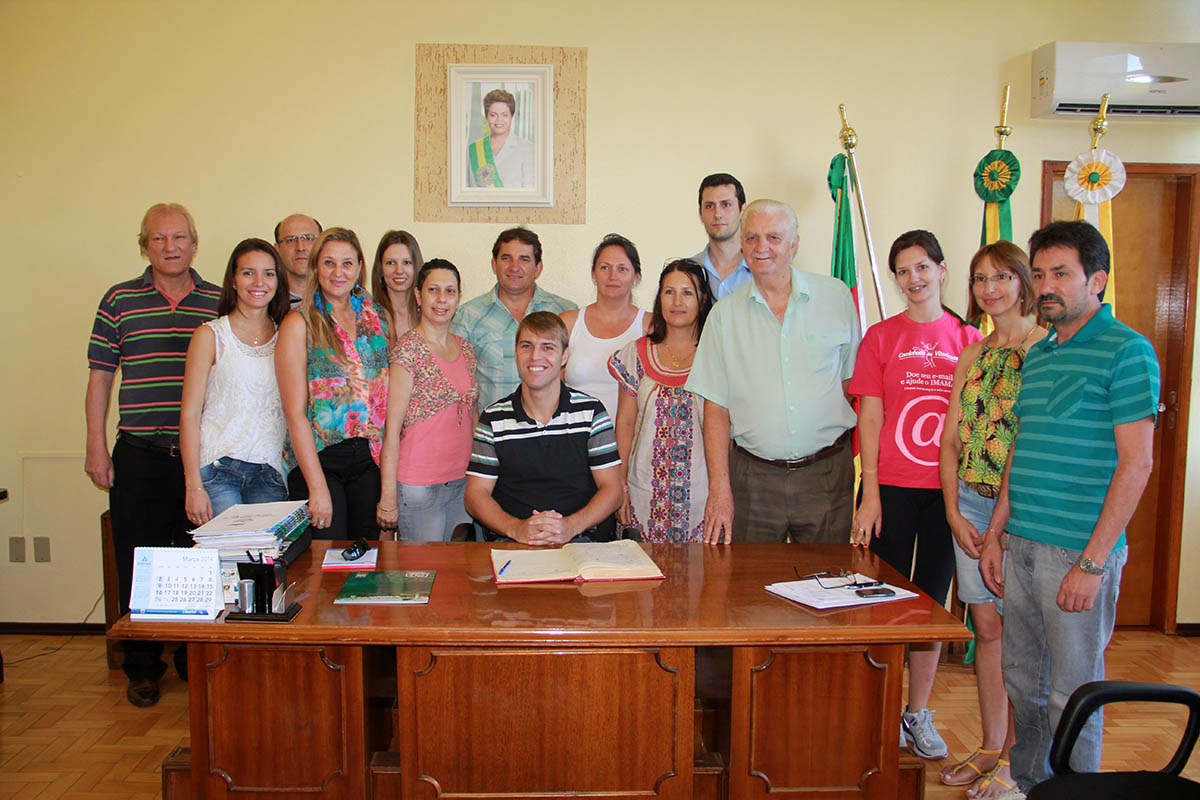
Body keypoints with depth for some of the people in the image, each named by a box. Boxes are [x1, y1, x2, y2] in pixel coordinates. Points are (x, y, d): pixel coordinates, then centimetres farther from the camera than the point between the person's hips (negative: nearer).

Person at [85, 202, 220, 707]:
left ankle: (195, 660, 24)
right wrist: (96, 448, 0)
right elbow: (100, 377, 6)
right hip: (139, 455, 0)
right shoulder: (120, 301, 4)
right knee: (137, 564, 6)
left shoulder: (219, 303, 6)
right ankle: (143, 669, 21)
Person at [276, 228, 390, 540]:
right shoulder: (300, 324, -3)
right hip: (318, 457, -3)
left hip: (370, 456, 4)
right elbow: (295, 413, -8)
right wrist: (317, 486, -14)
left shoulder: (376, 318, 9)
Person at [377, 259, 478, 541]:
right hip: (419, 485, -6)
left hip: (462, 483, 6)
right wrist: (388, 497, -13)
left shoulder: (465, 349, 9)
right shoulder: (408, 349, -10)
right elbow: (392, 430, -12)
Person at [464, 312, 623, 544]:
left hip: (581, 537, 0)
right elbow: (476, 494, 6)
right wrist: (516, 528, -15)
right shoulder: (493, 418, 8)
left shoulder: (591, 411, 6)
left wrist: (571, 526, -15)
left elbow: (612, 489, 4)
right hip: (510, 542, 1)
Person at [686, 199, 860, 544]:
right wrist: (720, 488, -5)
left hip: (827, 475, 0)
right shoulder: (725, 314, 3)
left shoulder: (836, 296, 3)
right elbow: (716, 407, 2)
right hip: (753, 478, 0)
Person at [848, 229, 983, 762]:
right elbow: (869, 418, -2)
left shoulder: (968, 339, 7)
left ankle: (918, 714, 25)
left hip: (947, 490, 2)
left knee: (932, 603, 10)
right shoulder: (881, 336, 2)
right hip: (891, 489, -2)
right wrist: (870, 494, -8)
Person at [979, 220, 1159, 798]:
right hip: (1021, 547, 7)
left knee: (1073, 693, 5)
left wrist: (1093, 561, -17)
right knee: (1022, 678, 17)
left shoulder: (1127, 351, -9)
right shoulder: (1037, 354, 13)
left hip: (1079, 552, -7)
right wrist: (994, 534, 13)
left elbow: (1136, 463, -14)